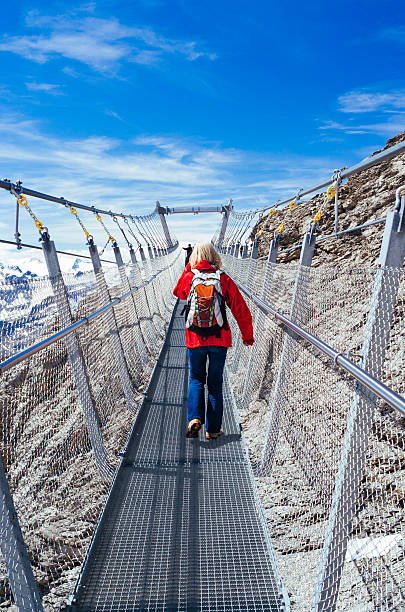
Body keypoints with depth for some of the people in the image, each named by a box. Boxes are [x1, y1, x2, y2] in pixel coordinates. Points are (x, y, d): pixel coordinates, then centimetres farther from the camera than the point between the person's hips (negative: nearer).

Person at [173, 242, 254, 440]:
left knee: (196, 379, 18)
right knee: (215, 383, 12)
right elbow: (241, 311, -2)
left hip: (195, 340, 0)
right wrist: (247, 335, 11)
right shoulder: (224, 279, -4)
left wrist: (189, 267, 19)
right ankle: (212, 429, 17)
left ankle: (194, 417, -2)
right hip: (219, 339, 0)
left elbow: (178, 292, 22)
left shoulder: (188, 277, -3)